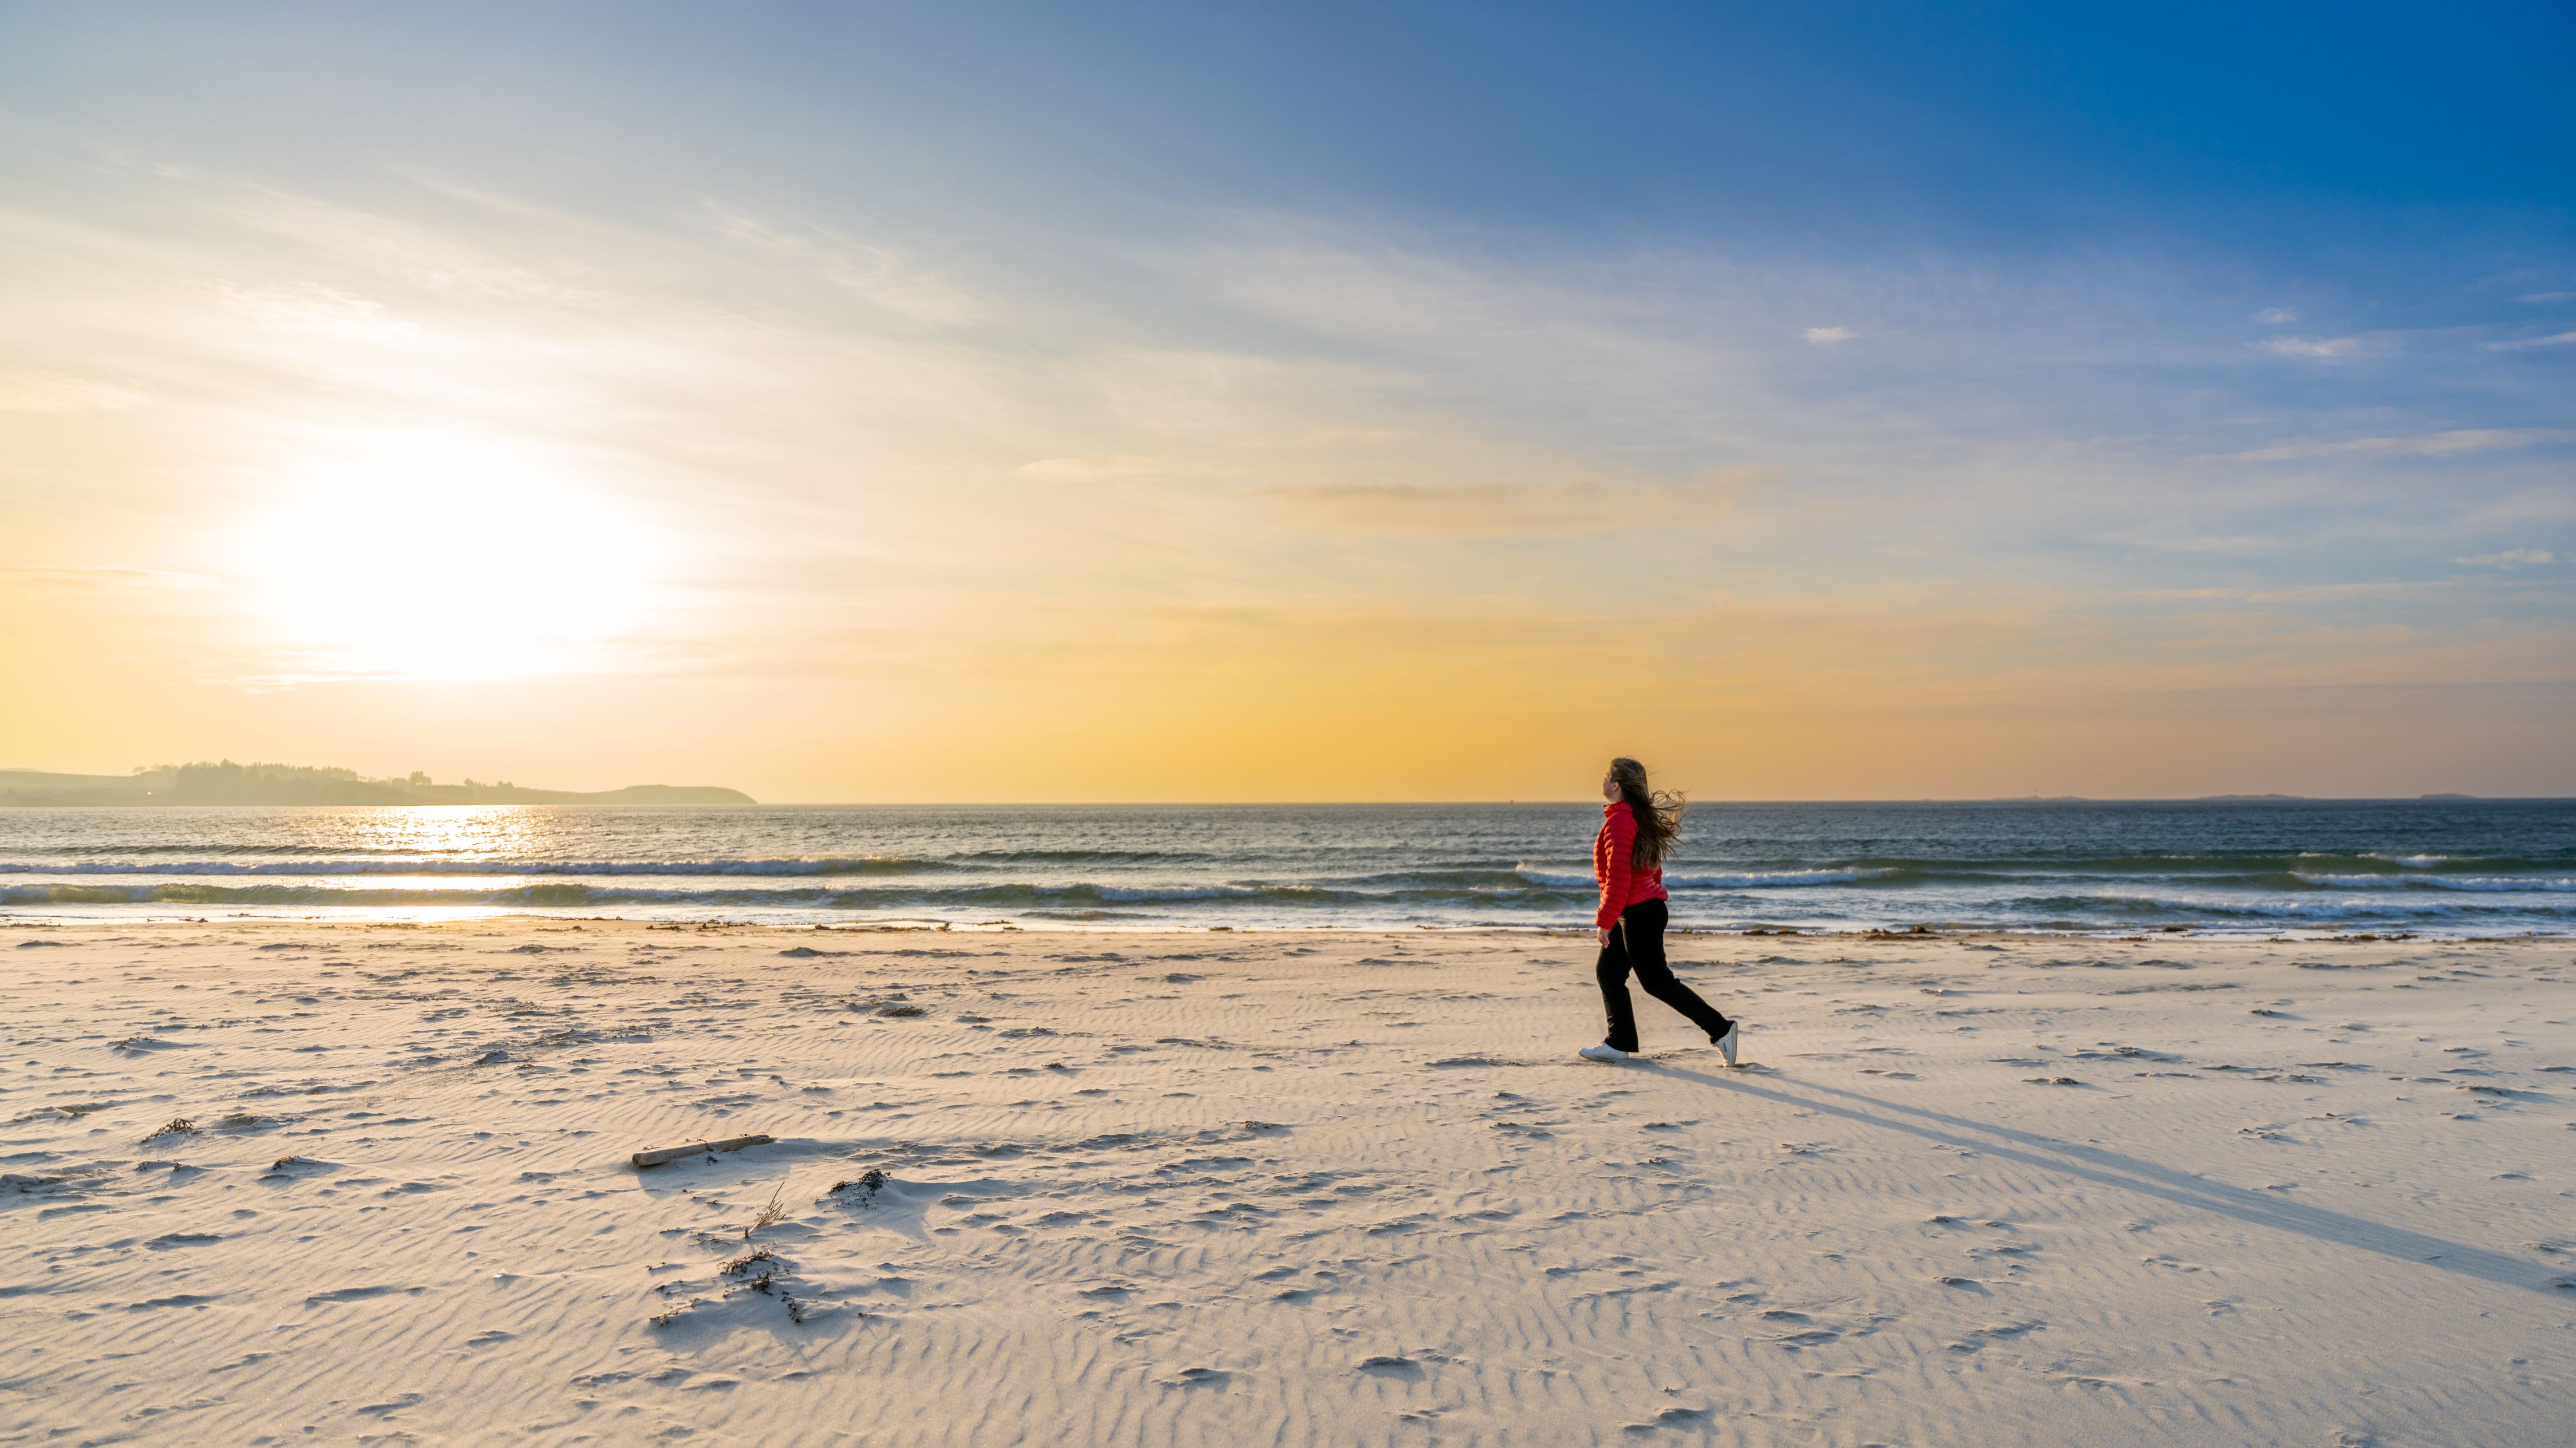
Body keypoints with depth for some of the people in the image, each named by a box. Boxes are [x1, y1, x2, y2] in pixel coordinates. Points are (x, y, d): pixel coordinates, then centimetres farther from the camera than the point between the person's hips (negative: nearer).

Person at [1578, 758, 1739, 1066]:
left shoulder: (1619, 822, -20)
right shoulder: (1639, 817, 11)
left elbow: (1618, 879, -24)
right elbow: (1653, 868, 20)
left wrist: (1605, 920, -18)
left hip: (1637, 913, -10)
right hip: (1647, 907, 10)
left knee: (1656, 981, -3)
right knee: (1608, 972, 12)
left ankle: (1720, 1029, 3)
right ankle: (1619, 1044, 15)